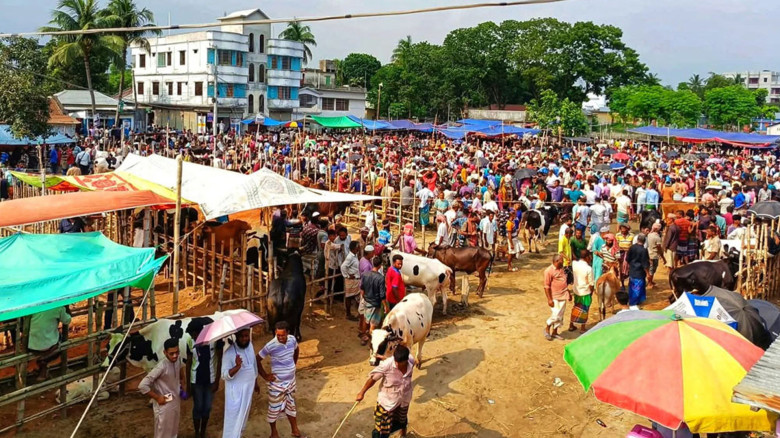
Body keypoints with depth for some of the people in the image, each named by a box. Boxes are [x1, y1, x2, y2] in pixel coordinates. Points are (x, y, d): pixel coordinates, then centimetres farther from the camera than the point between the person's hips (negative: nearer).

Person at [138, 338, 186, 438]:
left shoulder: (178, 361, -6)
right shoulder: (161, 367, -28)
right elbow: (142, 386, -30)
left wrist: (183, 385, 12)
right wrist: (157, 398, -21)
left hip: (176, 402, 7)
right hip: (164, 406, -7)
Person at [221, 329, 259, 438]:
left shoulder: (250, 346, -3)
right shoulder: (229, 352, -23)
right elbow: (225, 375, -23)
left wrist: (255, 383, 20)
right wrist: (237, 366, -40)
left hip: (248, 389, 7)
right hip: (235, 392, -6)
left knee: (243, 416, 22)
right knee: (233, 419, -3)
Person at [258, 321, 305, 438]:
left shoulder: (292, 339, -9)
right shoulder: (271, 346, -25)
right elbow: (257, 359, -15)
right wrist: (264, 375, -12)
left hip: (291, 380, 5)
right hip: (277, 383, -5)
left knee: (291, 405, 20)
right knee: (274, 407, 10)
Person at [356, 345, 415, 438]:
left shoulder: (411, 360, -23)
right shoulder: (387, 365, -35)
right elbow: (373, 378, -20)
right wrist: (362, 392, -12)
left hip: (404, 399, 4)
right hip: (387, 401, -4)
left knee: (402, 420, 32)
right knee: (381, 430, -1)